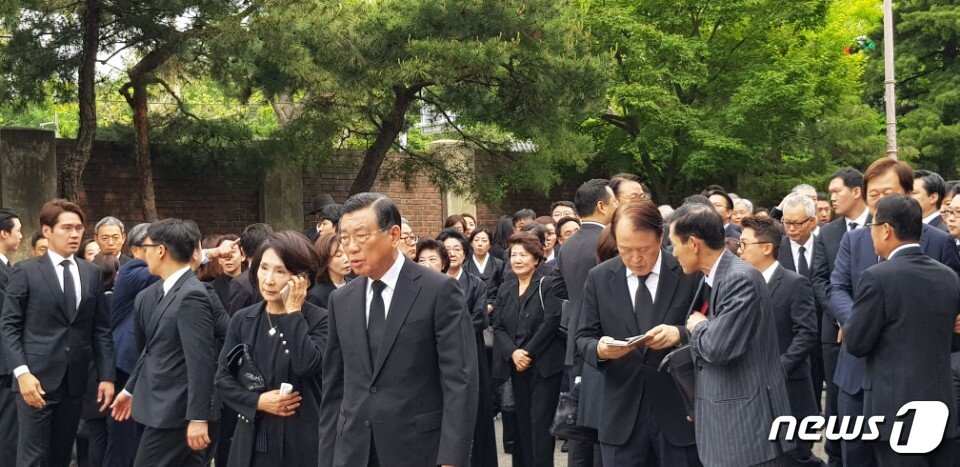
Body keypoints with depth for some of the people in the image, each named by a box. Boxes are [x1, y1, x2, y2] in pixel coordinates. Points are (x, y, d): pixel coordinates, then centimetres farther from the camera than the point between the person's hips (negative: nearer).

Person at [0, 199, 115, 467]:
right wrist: (22, 372, -16)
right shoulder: (26, 271, -1)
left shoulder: (92, 273, 11)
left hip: (75, 381, 4)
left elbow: (101, 330, 10)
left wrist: (106, 376, 3)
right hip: (37, 378, -4)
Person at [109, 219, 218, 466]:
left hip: (176, 410, -9)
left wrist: (198, 419, -23)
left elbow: (202, 361, -22)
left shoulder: (191, 295, -19)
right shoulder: (158, 291, 10)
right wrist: (131, 389, 24)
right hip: (163, 403, 9)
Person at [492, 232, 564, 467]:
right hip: (516, 366, 5)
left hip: (545, 365, -5)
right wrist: (513, 353, -11)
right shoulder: (505, 289, 12)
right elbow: (498, 327, 6)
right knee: (522, 421, 7)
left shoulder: (548, 285, -4)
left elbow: (551, 322, -13)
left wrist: (529, 353, -14)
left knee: (540, 421, -8)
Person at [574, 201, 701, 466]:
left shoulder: (690, 273, -3)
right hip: (622, 415, 2)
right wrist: (599, 349, -16)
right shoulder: (599, 278, 4)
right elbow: (584, 337, 7)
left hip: (679, 412, -2)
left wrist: (680, 334, -23)